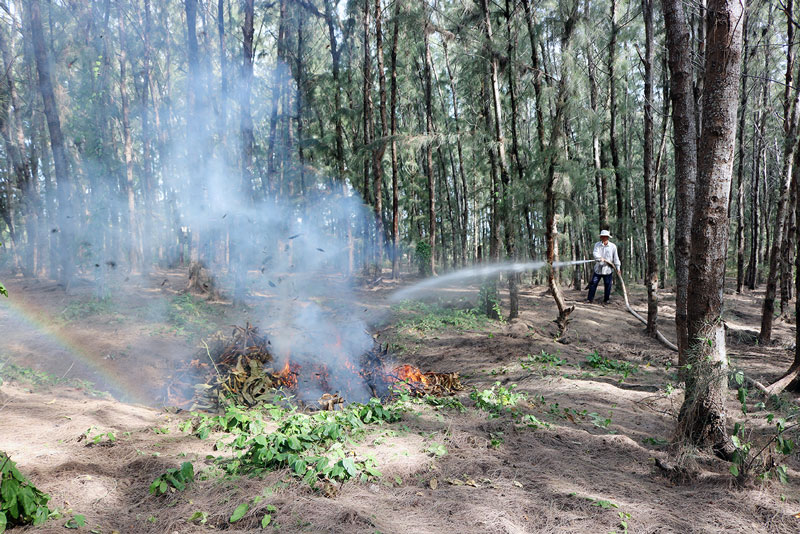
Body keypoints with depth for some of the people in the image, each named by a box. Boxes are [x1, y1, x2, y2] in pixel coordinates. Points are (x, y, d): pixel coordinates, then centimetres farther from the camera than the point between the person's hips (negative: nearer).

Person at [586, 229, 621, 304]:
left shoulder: (612, 246, 0)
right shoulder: (597, 245, 3)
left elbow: (616, 258, 1)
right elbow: (595, 253, -13)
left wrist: (618, 268, -4)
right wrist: (600, 258, -32)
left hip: (608, 269, -1)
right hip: (598, 268, 1)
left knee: (607, 285, 2)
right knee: (593, 283, 0)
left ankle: (606, 300, 16)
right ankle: (590, 299, 8)